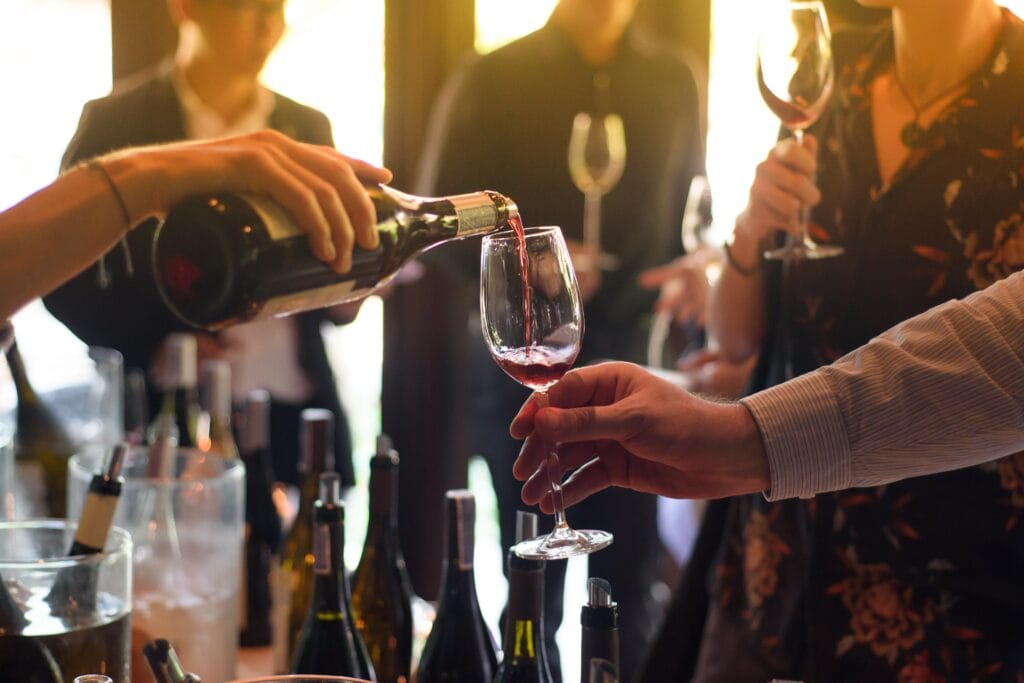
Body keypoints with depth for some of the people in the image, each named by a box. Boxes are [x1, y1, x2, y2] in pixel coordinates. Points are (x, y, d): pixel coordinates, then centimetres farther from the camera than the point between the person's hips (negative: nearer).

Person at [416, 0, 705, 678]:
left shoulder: (674, 82, 8)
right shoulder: (493, 80, 0)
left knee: (631, 589, 4)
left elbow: (692, 218, 13)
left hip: (638, 363, 2)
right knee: (534, 586, 9)